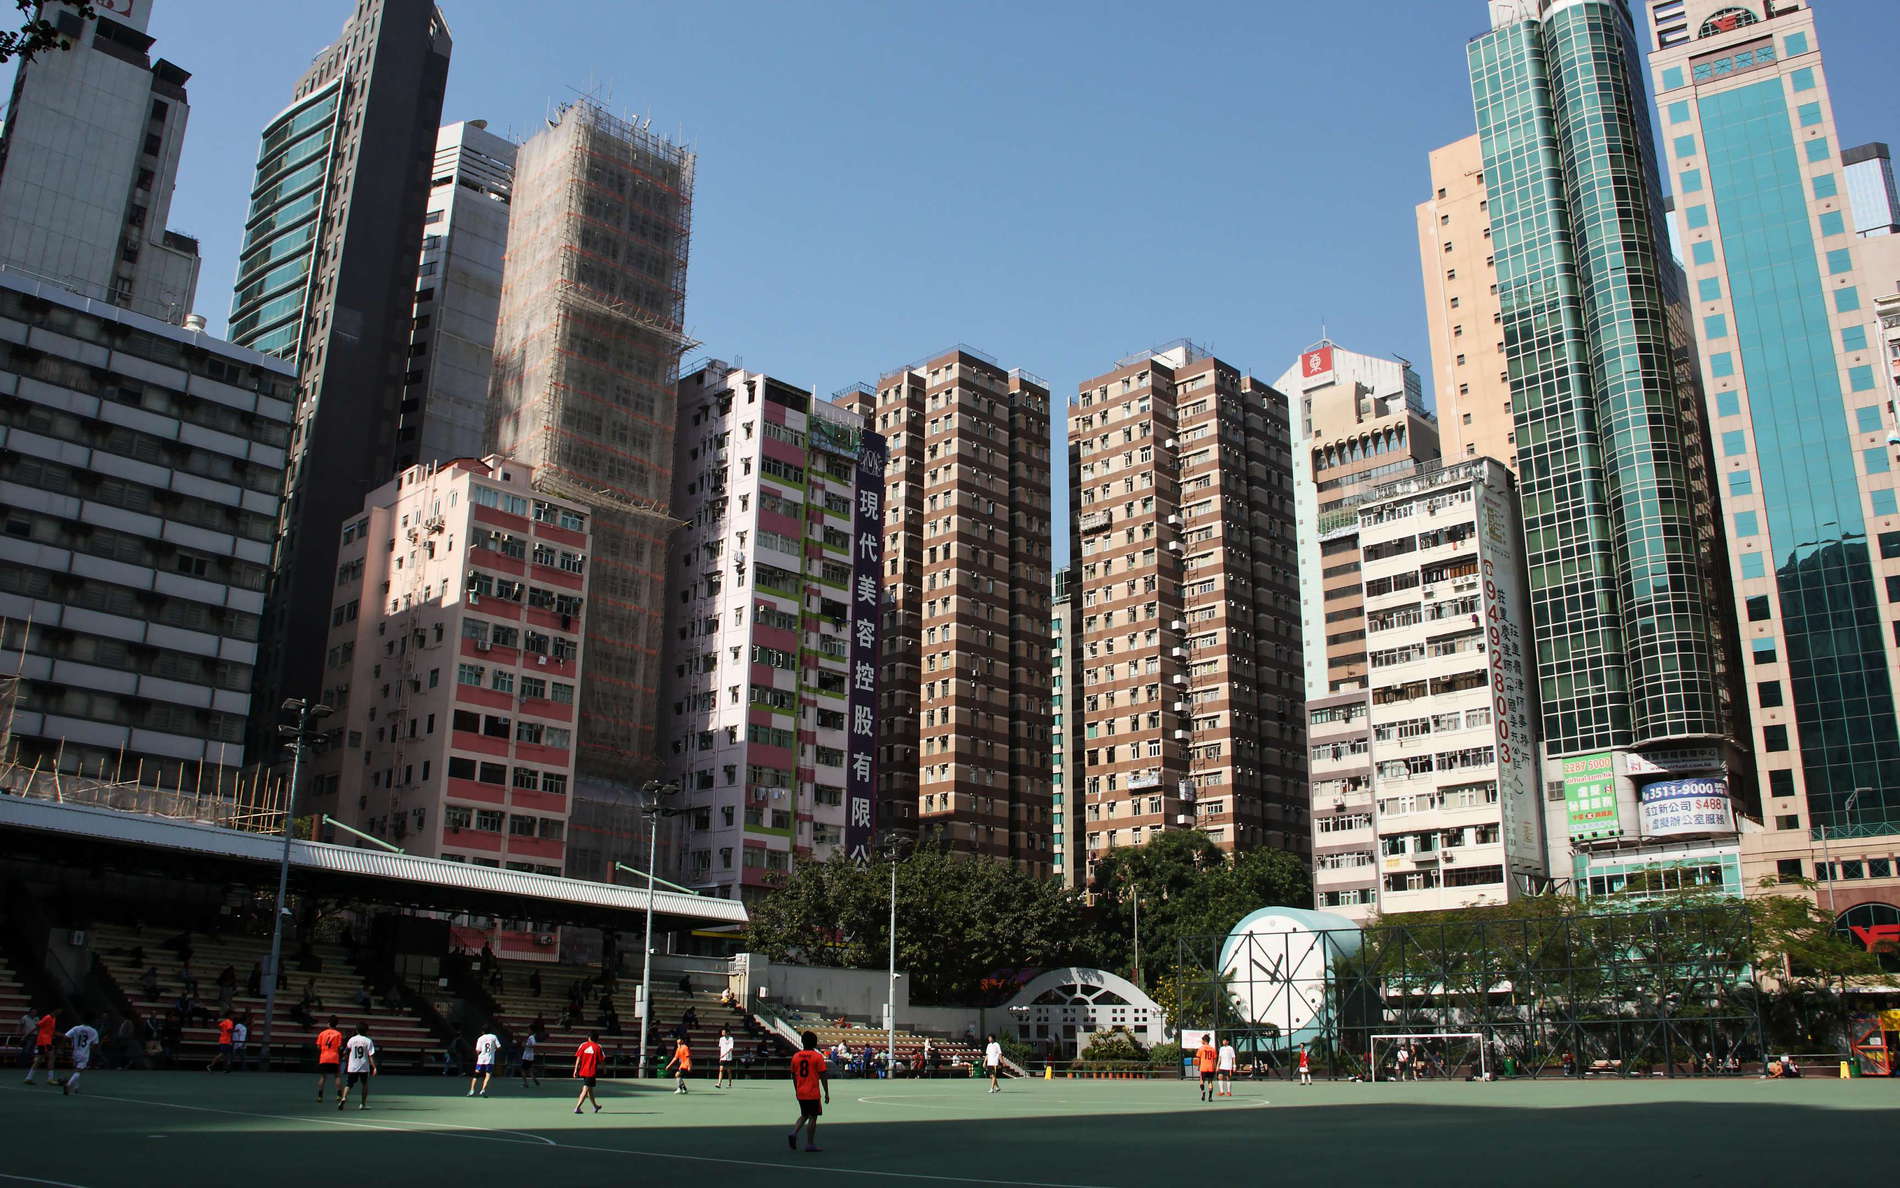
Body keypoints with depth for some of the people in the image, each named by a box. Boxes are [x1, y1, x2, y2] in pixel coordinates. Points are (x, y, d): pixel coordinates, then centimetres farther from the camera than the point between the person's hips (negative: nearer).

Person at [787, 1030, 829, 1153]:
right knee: (812, 1117, 4)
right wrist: (827, 1093, -4)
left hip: (800, 1093, 5)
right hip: (813, 1093, -5)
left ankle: (793, 1133, -1)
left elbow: (793, 1075, 11)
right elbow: (823, 1076, -10)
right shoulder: (818, 1057, -9)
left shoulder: (796, 1056, 5)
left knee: (804, 1115, 20)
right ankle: (810, 1144, 5)